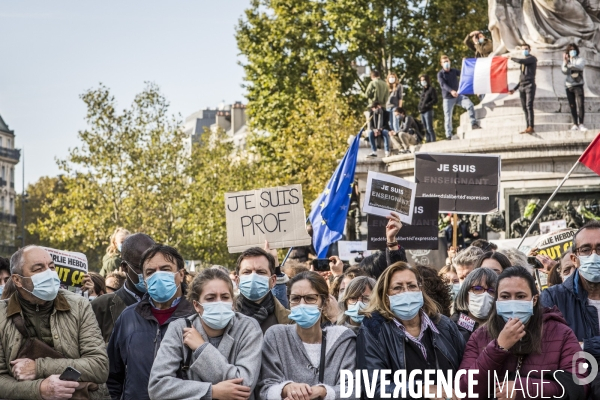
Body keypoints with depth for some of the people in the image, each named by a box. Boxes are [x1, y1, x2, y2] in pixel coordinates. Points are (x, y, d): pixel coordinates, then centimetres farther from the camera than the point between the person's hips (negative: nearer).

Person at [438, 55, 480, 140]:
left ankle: (474, 123, -12)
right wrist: (451, 91, -35)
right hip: (448, 98, -3)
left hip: (458, 95, 3)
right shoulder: (440, 74, -3)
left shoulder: (454, 71, 11)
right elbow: (443, 84, -19)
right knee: (448, 117, -3)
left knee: (470, 105, -18)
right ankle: (448, 135, 6)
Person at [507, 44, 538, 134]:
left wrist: (511, 58, -2)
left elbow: (521, 61, -17)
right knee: (524, 107, 1)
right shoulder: (523, 63, 24)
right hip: (522, 86, 8)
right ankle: (528, 127, -1)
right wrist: (514, 89, 22)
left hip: (529, 85, -8)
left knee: (529, 106, -17)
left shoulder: (532, 58, 2)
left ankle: (531, 127, -25)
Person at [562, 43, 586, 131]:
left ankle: (581, 124, -17)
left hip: (578, 85, -3)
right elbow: (564, 71, -1)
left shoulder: (580, 59, 2)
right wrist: (565, 63, -19)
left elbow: (580, 67, -19)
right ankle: (575, 124, 6)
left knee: (580, 104, -15)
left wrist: (570, 64, -34)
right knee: (572, 106, 3)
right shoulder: (567, 60, 12)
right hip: (569, 86, 3)